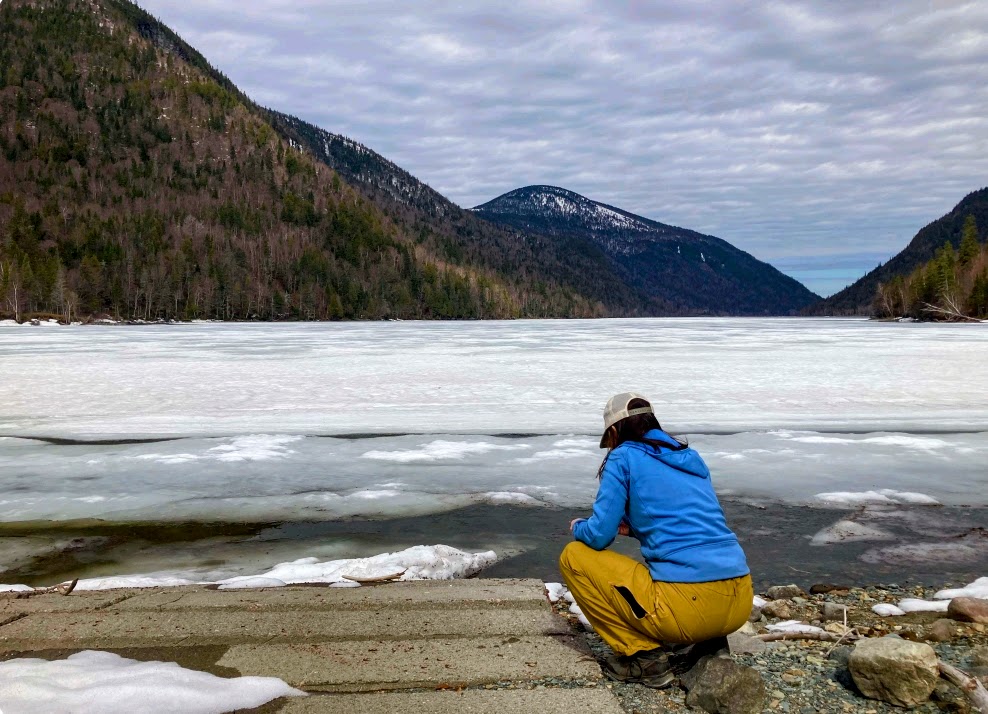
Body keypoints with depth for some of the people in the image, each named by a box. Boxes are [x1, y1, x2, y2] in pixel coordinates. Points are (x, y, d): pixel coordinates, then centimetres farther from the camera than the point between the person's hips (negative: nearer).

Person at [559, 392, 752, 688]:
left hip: (689, 606, -8)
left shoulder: (624, 456, 2)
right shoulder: (692, 458, 20)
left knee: (574, 556, 9)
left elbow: (599, 536, -2)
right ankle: (707, 643, 16)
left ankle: (643, 655, 5)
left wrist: (578, 527, 20)